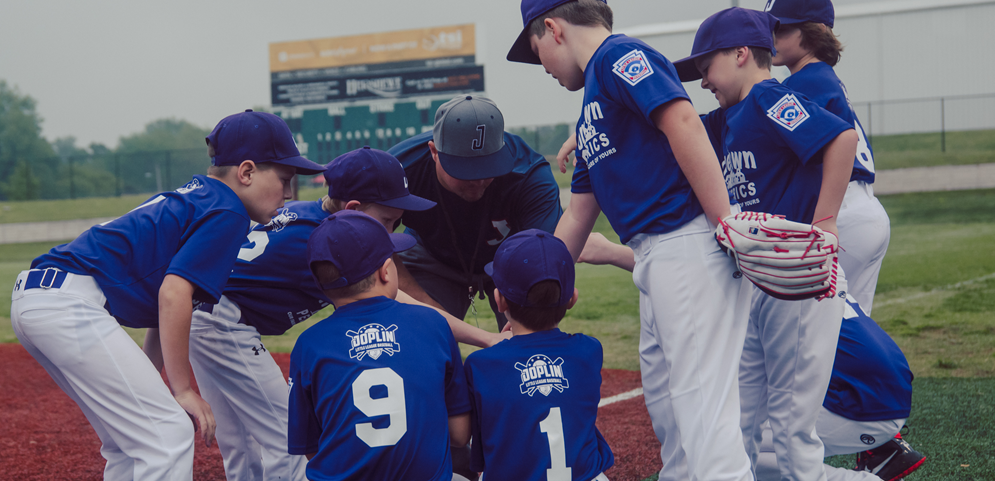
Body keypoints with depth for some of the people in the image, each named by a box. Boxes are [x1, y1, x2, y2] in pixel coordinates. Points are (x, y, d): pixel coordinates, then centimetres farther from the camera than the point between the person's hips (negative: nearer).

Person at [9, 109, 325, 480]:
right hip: (71, 303, -10)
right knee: (170, 434, -8)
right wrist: (182, 389, -10)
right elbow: (173, 295, -16)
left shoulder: (192, 196, 22)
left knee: (133, 441, 18)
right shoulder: (227, 213, -5)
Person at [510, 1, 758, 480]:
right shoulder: (591, 112, 25)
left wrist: (726, 223, -24)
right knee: (662, 400, 14)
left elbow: (684, 123, -18)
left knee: (700, 394, -12)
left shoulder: (619, 55, -3)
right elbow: (577, 216, 27)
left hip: (691, 240, -10)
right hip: (655, 258, 10)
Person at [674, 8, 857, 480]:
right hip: (754, 283, 9)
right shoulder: (728, 119, 16)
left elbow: (843, 137, -24)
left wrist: (823, 223, -23)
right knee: (736, 413, 13)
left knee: (791, 419, -3)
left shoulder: (770, 99, -11)